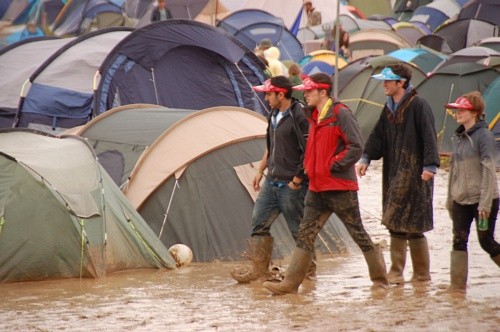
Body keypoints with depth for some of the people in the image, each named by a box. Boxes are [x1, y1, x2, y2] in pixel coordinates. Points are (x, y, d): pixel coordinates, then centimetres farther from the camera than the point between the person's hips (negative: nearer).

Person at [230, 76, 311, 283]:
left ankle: (308, 269, 16)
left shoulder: (299, 117, -18)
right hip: (272, 182, 9)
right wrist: (260, 171, 20)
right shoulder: (275, 115, 11)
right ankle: (258, 269, 10)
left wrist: (297, 180, -16)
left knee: (299, 229, 2)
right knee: (259, 222, 6)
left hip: (290, 186, -9)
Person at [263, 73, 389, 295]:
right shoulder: (314, 116, 13)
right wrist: (309, 167, 13)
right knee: (306, 233, 1)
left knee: (357, 232, 1)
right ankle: (291, 282, -2)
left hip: (340, 187, -8)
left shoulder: (340, 114, -12)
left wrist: (333, 167, -16)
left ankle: (380, 278, 13)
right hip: (317, 187, 8)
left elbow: (356, 147, -18)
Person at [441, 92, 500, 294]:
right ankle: (457, 285, 0)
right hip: (461, 200, 7)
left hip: (482, 200, -7)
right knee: (459, 241, -1)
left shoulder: (483, 136, -12)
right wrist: (450, 198, 18)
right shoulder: (458, 137, 10)